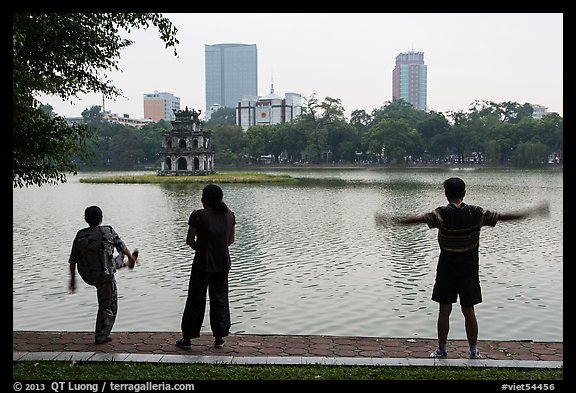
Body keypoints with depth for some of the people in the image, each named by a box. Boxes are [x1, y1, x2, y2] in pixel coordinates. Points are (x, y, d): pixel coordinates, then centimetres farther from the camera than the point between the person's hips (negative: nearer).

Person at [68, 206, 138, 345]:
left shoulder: (80, 235, -10)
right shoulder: (108, 232, -19)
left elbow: (72, 260, -6)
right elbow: (121, 246, -5)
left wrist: (73, 278, 8)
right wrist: (130, 257, 16)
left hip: (86, 276, 5)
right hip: (104, 277, -5)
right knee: (108, 307, 12)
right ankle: (101, 336, 16)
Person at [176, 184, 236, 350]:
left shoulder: (198, 215, -15)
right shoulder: (229, 215, 0)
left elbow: (190, 240, -9)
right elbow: (231, 239, 8)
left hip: (202, 265, -4)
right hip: (223, 264, 4)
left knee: (195, 301, 7)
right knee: (220, 299, 14)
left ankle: (187, 338, 15)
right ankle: (219, 338, 18)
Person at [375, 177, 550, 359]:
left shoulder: (442, 214, -12)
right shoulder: (476, 213, -5)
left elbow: (418, 218, -25)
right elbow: (504, 216, -1)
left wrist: (393, 220, -26)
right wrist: (534, 211, 9)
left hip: (446, 270, -2)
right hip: (469, 270, 2)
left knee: (444, 311, 6)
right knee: (469, 311, 9)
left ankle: (442, 350, 13)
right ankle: (473, 351, 17)